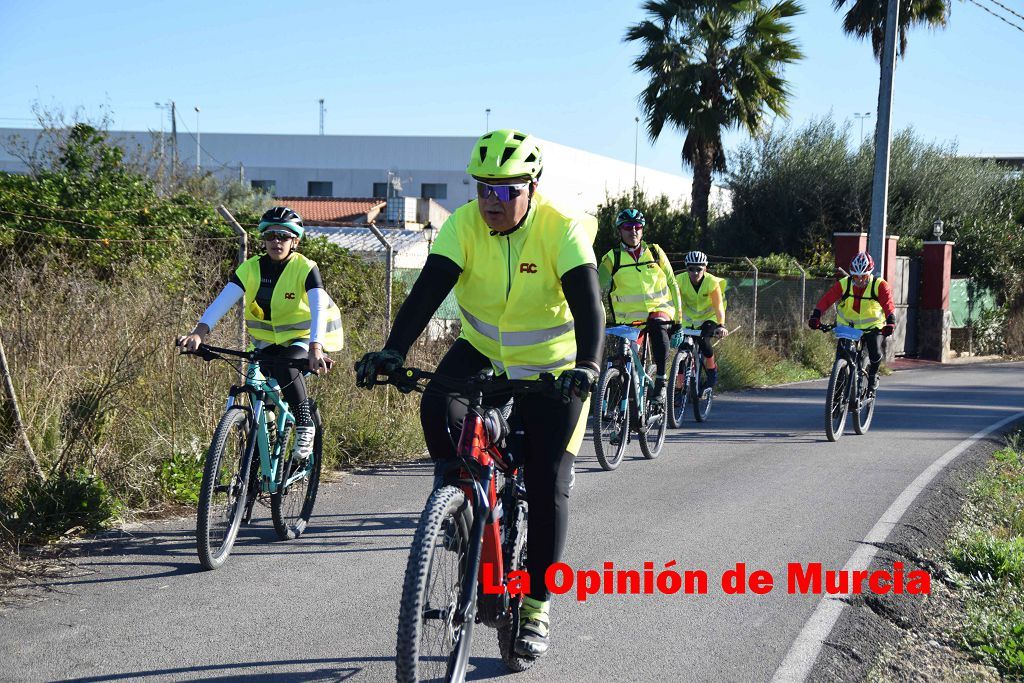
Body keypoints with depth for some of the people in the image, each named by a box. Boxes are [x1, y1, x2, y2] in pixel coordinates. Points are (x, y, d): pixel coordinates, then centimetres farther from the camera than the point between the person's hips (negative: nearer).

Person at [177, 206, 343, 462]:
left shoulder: (305, 268, -16)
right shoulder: (251, 268, -8)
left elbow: (319, 309, -30)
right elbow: (223, 300, -20)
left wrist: (316, 348, -48)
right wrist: (199, 332, -38)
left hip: (302, 339, -4)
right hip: (267, 342, 4)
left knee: (286, 367, -34)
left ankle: (305, 425, -15)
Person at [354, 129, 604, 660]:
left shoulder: (562, 230, -22)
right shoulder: (464, 225, -16)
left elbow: (587, 301, -33)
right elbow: (428, 289, -25)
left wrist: (587, 365, -50)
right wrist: (392, 351, -40)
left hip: (551, 368, -2)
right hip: (481, 352, 2)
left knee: (548, 489, -4)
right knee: (437, 408, -31)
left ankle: (536, 608, 10)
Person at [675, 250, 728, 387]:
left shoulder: (712, 282, -25)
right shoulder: (680, 280, -21)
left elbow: (719, 307, -34)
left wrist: (721, 326, -50)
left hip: (709, 317, -2)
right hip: (689, 318, 2)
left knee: (702, 340, -29)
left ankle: (713, 371, -4)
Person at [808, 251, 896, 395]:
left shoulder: (879, 285, -13)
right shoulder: (844, 284, -10)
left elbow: (888, 303, -28)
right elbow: (827, 298, -21)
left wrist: (891, 322, -46)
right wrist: (816, 316, -37)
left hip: (873, 327, -1)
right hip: (848, 327, 1)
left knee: (875, 353, -21)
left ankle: (872, 377, 10)